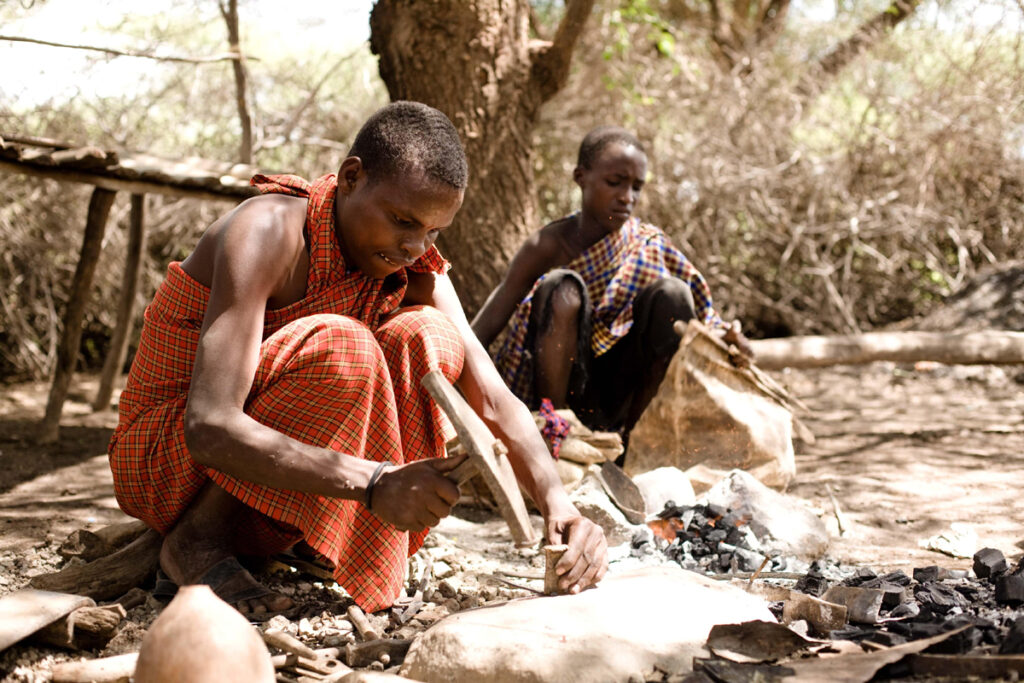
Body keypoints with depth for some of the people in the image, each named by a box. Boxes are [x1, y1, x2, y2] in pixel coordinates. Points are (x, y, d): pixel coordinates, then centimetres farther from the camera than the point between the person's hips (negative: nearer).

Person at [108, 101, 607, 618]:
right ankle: (199, 538, -16)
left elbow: (495, 401, -9)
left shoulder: (416, 270, -5)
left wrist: (557, 505, -28)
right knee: (341, 347, -31)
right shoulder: (268, 232, -26)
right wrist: (372, 483, -45)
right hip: (163, 460, -6)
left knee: (428, 336, -14)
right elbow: (208, 428, -36)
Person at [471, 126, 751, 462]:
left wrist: (725, 336, -28)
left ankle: (629, 437, -10)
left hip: (619, 394, 3)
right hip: (555, 387, -3)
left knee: (671, 293, -19)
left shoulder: (650, 245, -3)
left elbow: (699, 314, -4)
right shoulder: (547, 247, -11)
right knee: (562, 288, -28)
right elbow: (481, 332, -16)